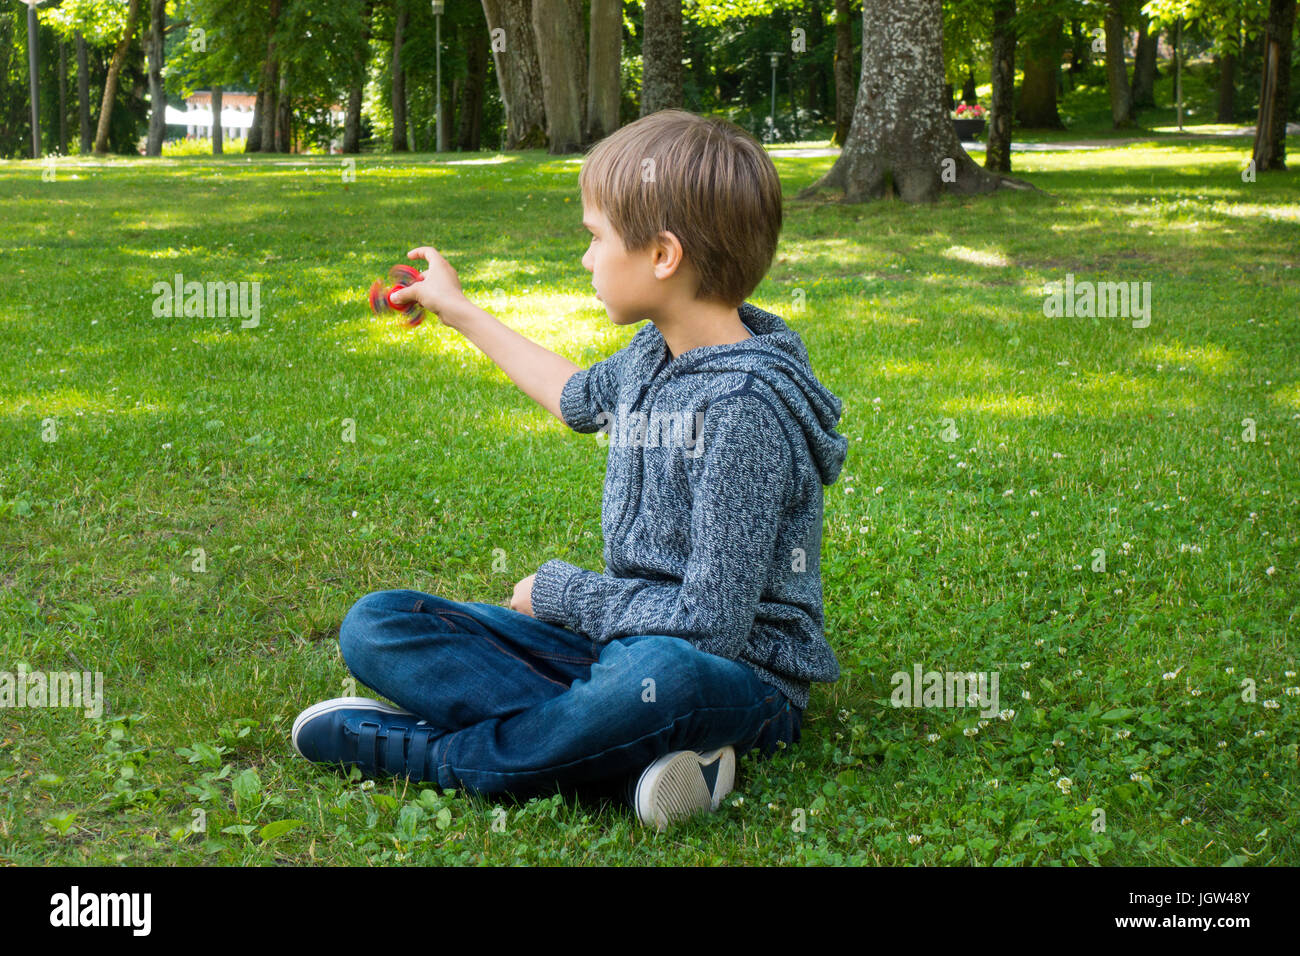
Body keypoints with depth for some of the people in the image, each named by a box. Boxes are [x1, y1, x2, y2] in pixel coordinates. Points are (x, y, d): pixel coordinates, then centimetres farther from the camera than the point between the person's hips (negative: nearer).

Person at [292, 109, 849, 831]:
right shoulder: (652, 355, 5)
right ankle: (629, 751, -20)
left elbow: (710, 624, -25)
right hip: (624, 639, 9)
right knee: (375, 626, -3)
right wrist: (461, 313, 40)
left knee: (661, 676, -46)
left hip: (736, 673, -8)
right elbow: (580, 397, 31)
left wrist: (558, 592, -10)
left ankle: (423, 751, -21)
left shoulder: (745, 406, -22)